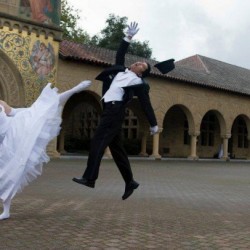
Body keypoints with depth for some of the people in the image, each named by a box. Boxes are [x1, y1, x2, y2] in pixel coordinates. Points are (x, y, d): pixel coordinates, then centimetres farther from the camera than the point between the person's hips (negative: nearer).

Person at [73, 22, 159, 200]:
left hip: (115, 110, -8)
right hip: (109, 109, 8)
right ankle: (130, 182, 14)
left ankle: (89, 178, -18)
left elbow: (146, 104, 3)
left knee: (98, 141, -16)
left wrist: (154, 125, 6)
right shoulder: (122, 71, 21)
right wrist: (129, 37, 23)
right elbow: (120, 55, 28)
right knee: (116, 147, 8)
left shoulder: (139, 83, 3)